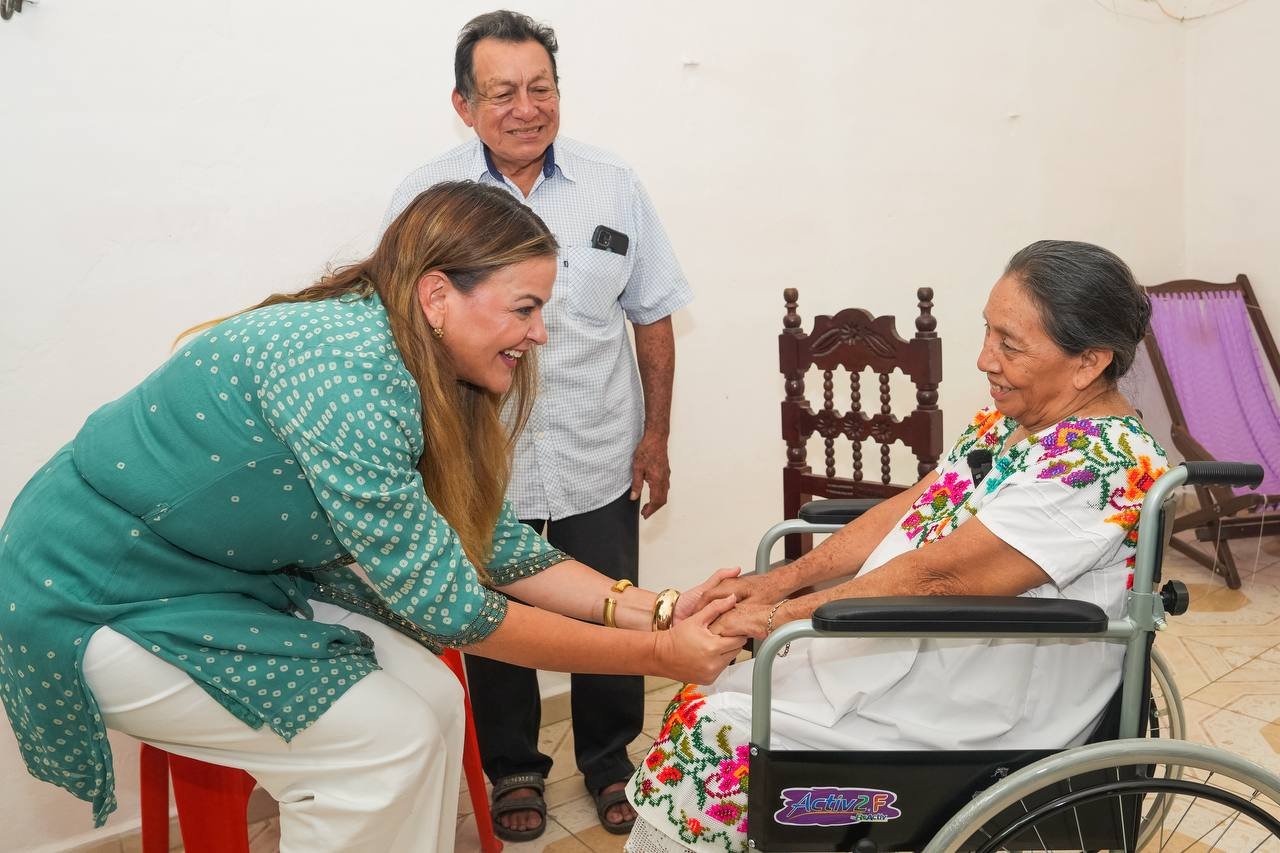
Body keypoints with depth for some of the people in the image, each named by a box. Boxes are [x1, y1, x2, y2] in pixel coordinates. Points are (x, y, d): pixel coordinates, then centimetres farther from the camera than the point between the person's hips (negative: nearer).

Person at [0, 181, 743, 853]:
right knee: (387, 740, -14)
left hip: (235, 578, 8)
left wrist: (655, 609, -12)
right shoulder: (344, 364, -32)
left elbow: (500, 548, -1)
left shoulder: (433, 384, -4)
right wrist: (655, 656, -23)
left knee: (432, 698, -3)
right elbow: (444, 604, -29)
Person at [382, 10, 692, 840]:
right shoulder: (426, 198, -6)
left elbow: (653, 317, 4)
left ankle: (610, 762, 38)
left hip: (598, 456, 1)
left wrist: (657, 435, 4)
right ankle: (514, 769, 39)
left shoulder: (613, 185, -1)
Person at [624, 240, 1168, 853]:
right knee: (701, 701, 3)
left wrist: (783, 616, -20)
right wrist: (779, 582, -1)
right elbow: (907, 509, 6)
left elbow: (936, 577, -26)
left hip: (970, 719, -8)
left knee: (710, 737, -11)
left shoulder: (1100, 460, -23)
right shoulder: (1017, 418, 5)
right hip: (909, 653, 8)